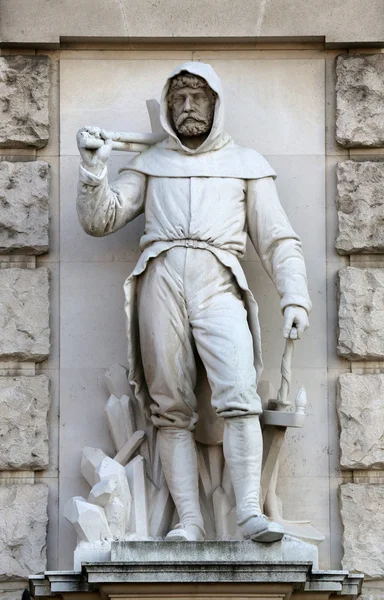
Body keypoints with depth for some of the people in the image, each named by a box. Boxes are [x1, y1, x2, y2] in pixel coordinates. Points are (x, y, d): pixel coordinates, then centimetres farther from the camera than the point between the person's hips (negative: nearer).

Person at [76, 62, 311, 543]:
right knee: (171, 409, -6)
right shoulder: (150, 163, 23)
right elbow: (100, 221, 15)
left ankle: (249, 512, -25)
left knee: (239, 395, -21)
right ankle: (189, 521, -10)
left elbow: (277, 238, 16)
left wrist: (294, 297, 4)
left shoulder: (245, 164, 21)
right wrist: (94, 169, -1)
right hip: (159, 277, 1)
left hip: (217, 282, -1)